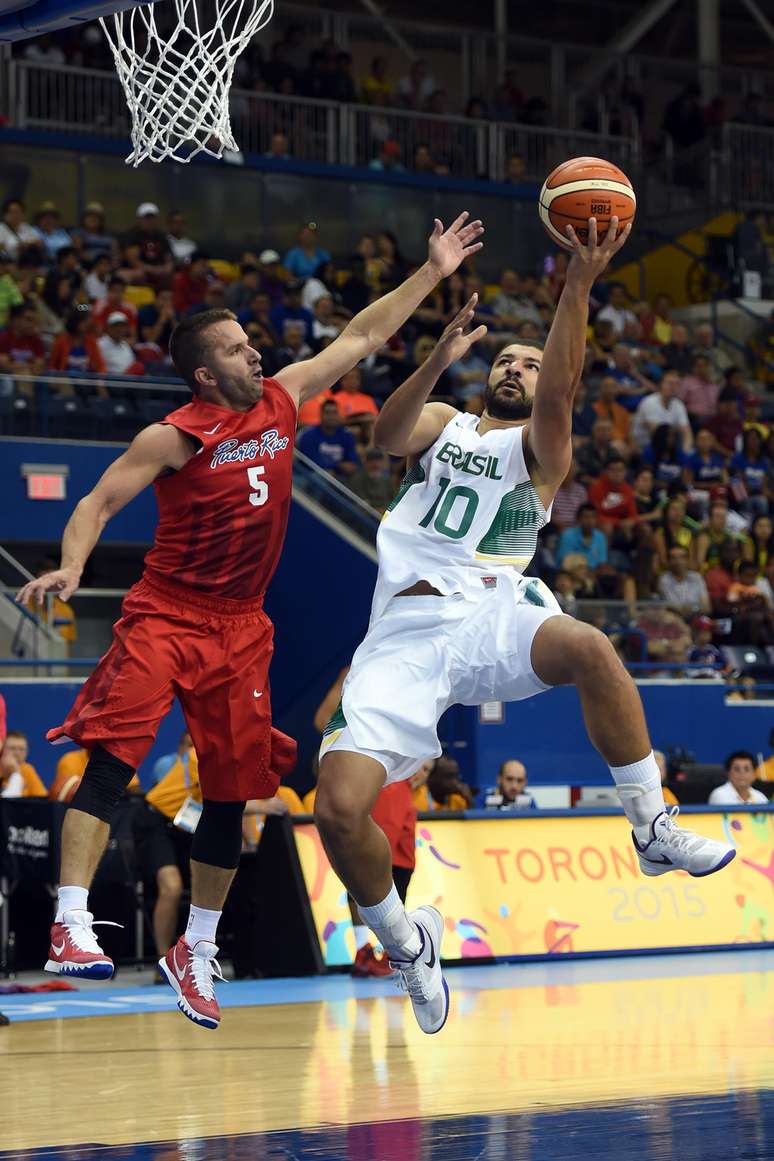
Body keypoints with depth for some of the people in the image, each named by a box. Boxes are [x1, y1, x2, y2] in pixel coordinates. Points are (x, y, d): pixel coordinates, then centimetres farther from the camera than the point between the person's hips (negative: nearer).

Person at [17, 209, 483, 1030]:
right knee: (113, 754, -22)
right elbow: (98, 503, -10)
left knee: (232, 791, 7)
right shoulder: (174, 437, -10)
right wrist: (70, 567, -29)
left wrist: (431, 274, 17)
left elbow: (361, 338, 16)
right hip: (165, 614, -6)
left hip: (240, 624, 6)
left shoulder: (281, 400, 7)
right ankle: (70, 924, -28)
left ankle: (196, 950, 20)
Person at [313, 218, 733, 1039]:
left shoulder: (539, 447, 13)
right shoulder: (443, 421, 20)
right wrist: (437, 363, -21)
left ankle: (654, 832, -19)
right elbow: (388, 437, -4)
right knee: (339, 806, -18)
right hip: (405, 631, 1)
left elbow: (558, 392, -10)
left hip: (490, 617, -1)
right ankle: (405, 942, 10)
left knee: (588, 648, -35)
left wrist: (579, 283, -23)